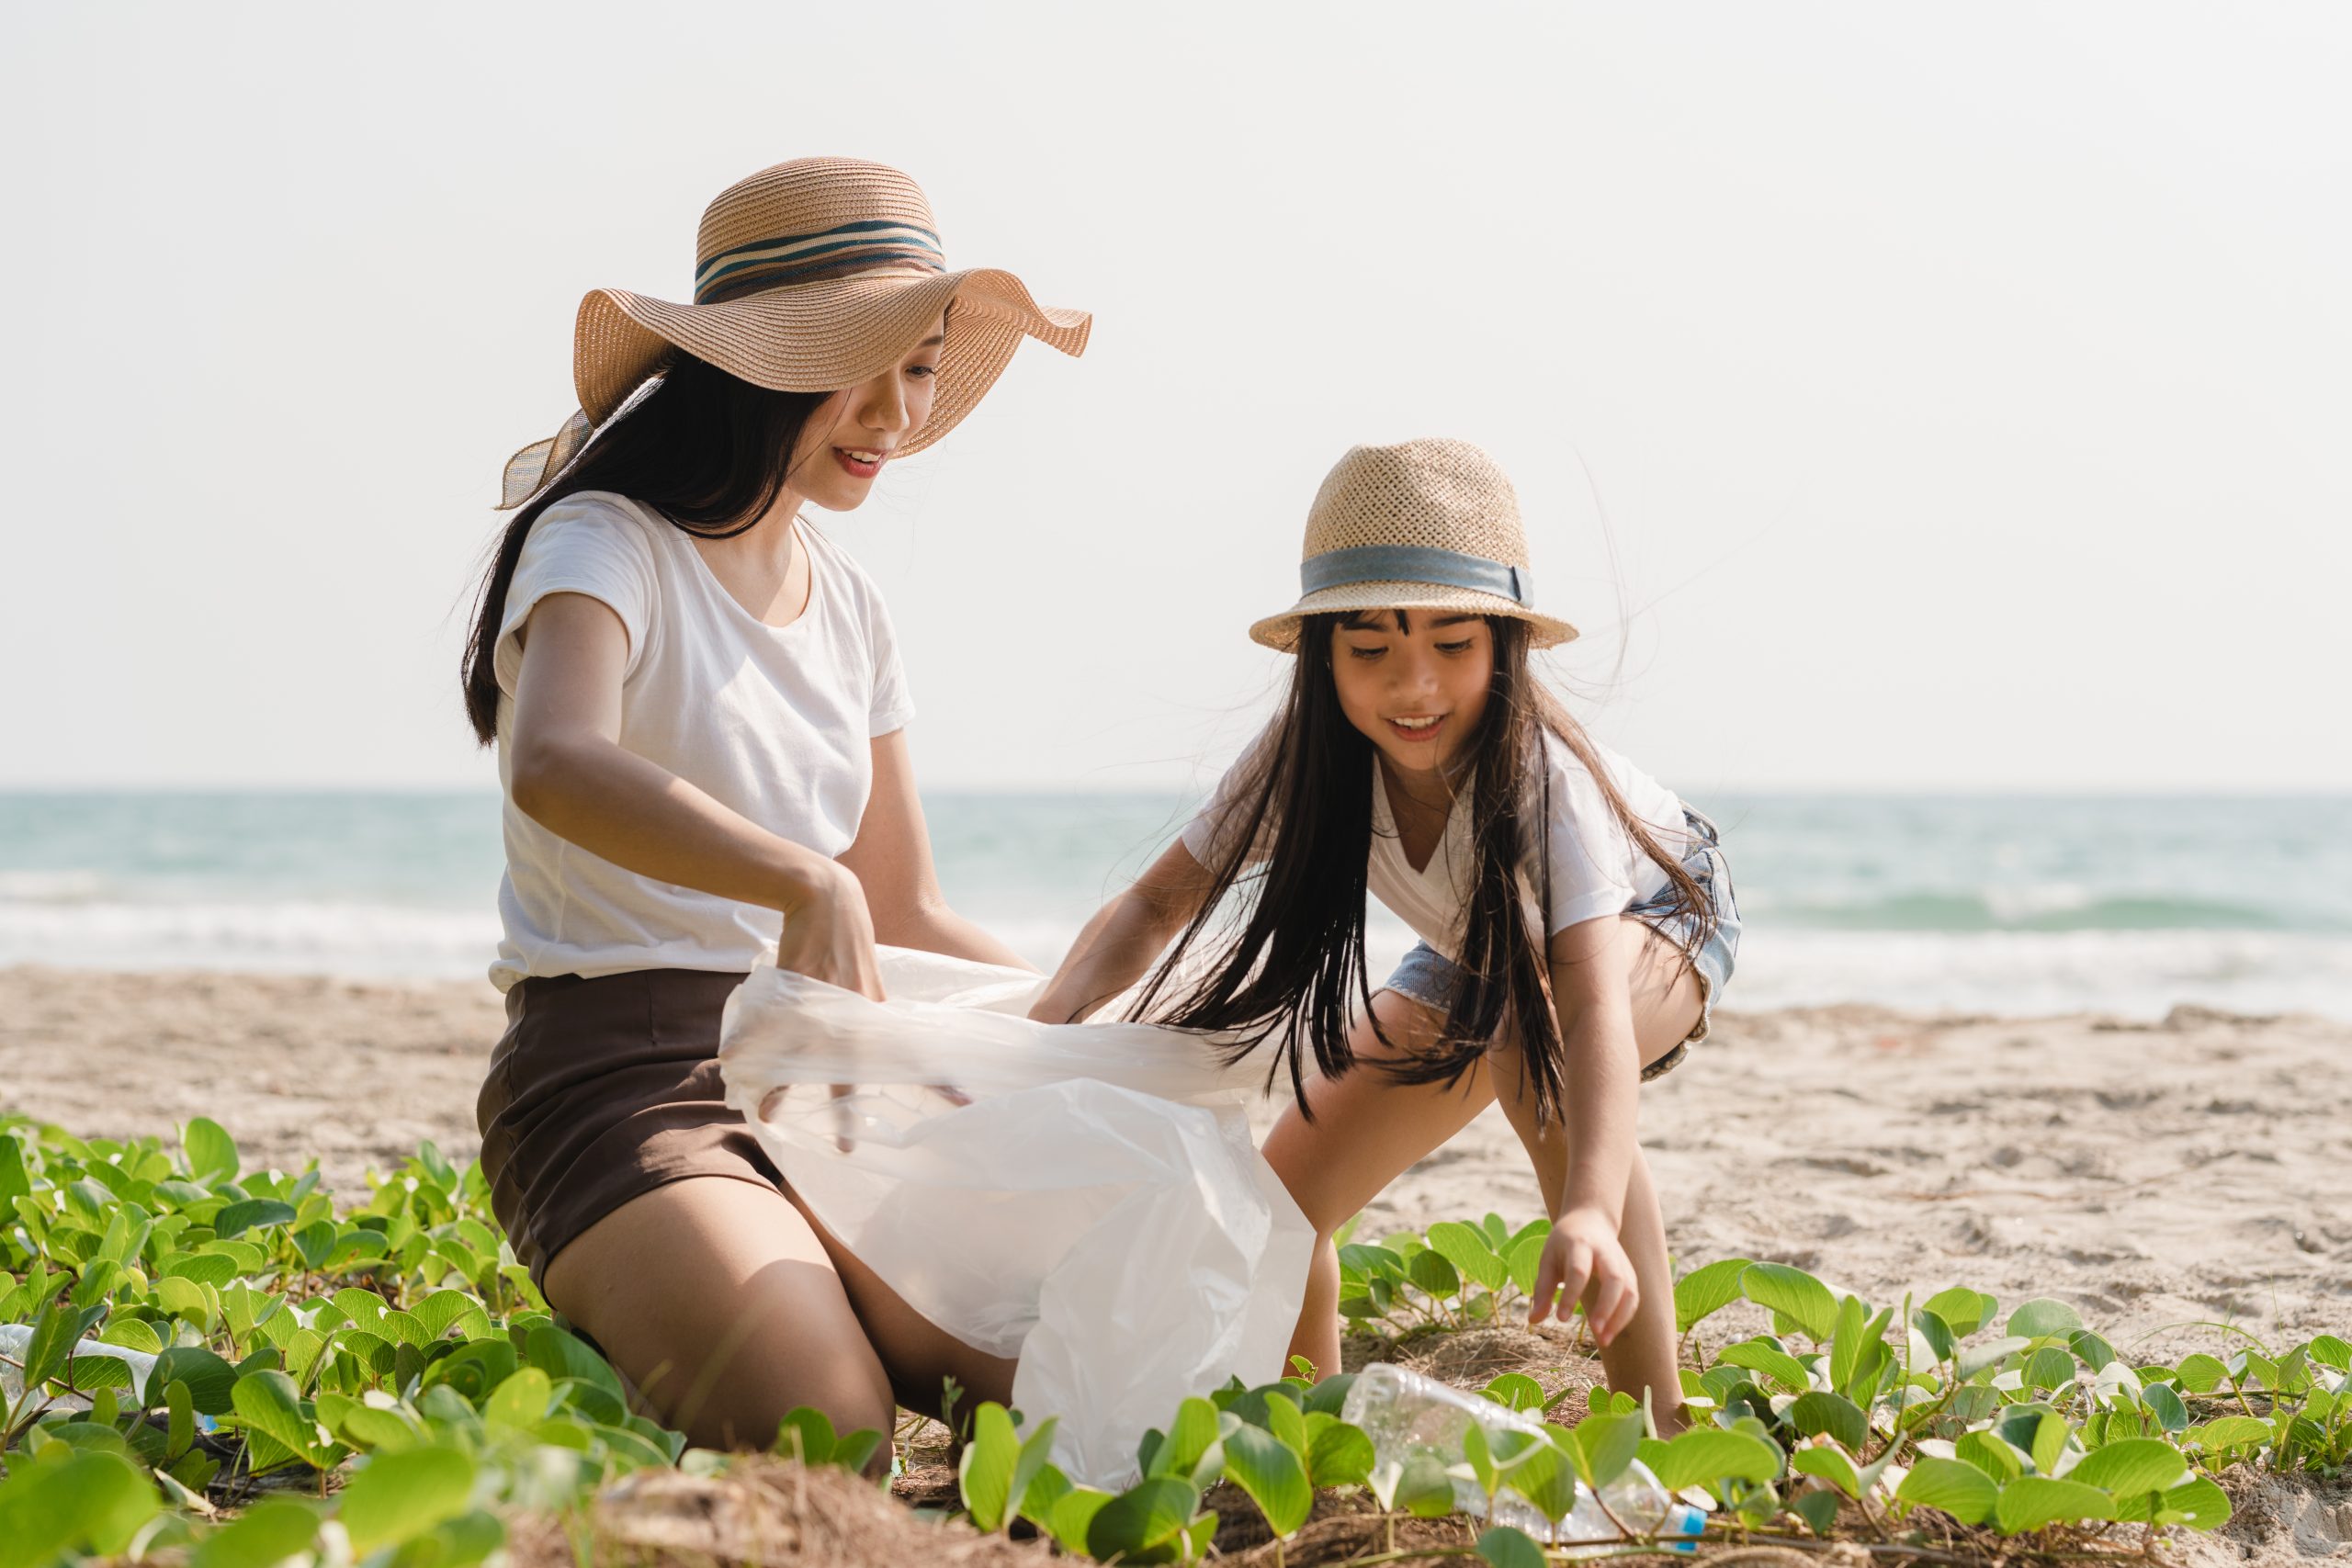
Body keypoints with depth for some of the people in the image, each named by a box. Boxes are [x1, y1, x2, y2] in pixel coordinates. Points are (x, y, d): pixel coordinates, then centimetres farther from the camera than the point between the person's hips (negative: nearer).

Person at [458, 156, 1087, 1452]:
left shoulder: (847, 607, 15)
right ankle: (599, 1350, 4)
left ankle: (685, 1334, 8)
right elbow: (556, 763, -33)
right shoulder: (608, 547, -8)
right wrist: (805, 886, -48)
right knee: (832, 1445, -28)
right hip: (623, 1070, -7)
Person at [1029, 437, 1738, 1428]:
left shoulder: (1538, 774, -41)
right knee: (1288, 1195, -8)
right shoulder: (1312, 755, -28)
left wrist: (1590, 1209, -70)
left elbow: (1594, 1007, -53)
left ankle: (1653, 1427, -28)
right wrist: (1054, 1017, -44)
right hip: (1477, 948, 5)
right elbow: (1157, 903, -23)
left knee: (1537, 1033, -38)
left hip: (1656, 910, -5)